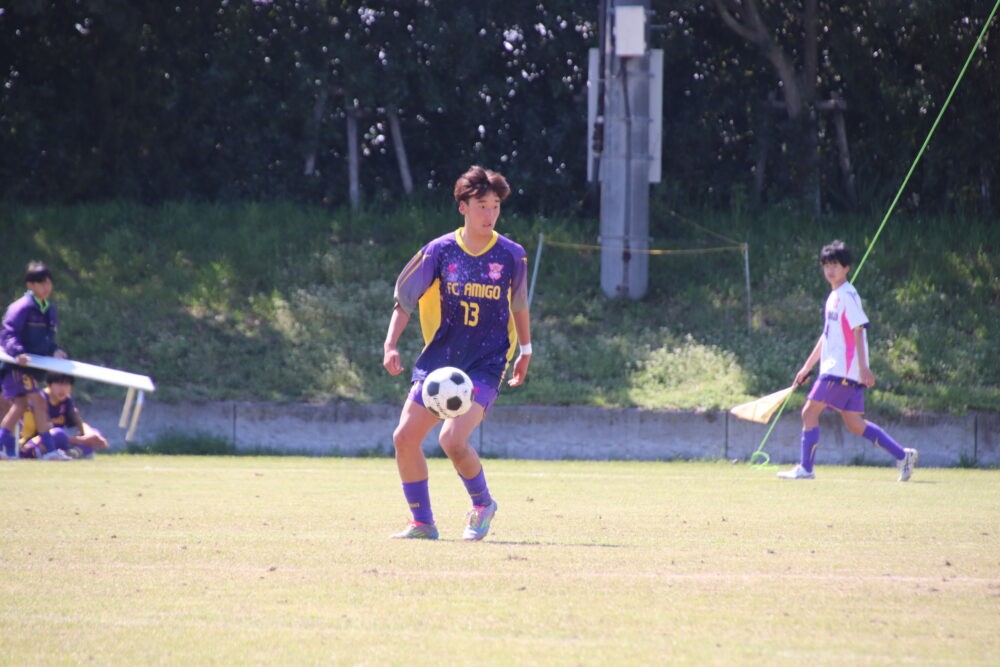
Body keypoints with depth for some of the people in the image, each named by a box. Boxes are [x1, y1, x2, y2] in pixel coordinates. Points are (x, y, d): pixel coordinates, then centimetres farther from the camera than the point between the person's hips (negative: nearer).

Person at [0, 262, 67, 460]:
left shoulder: (49, 309, 12)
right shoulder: (22, 307, -15)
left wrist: (54, 351, 2)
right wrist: (17, 352, -34)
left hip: (35, 367, 9)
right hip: (16, 366, -9)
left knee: (20, 405, 14)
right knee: (37, 401, -14)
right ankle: (50, 449, -15)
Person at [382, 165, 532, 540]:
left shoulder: (511, 255, -4)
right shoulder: (440, 251, -3)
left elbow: (519, 304, 14)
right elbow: (405, 299, 4)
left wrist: (525, 351, 21)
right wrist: (391, 345, -8)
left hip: (486, 366, -3)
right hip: (439, 359, 3)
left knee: (452, 439, -22)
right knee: (405, 438, -5)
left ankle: (482, 505, 5)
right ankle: (423, 524, 11)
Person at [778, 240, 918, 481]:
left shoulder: (847, 295, -10)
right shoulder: (833, 297, 19)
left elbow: (858, 330, -17)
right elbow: (827, 336, 26)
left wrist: (863, 367, -23)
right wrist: (807, 366, 27)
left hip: (841, 370, -9)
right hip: (836, 368, 9)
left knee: (810, 412, -6)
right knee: (854, 423, 8)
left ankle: (805, 468, -2)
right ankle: (902, 455, 9)